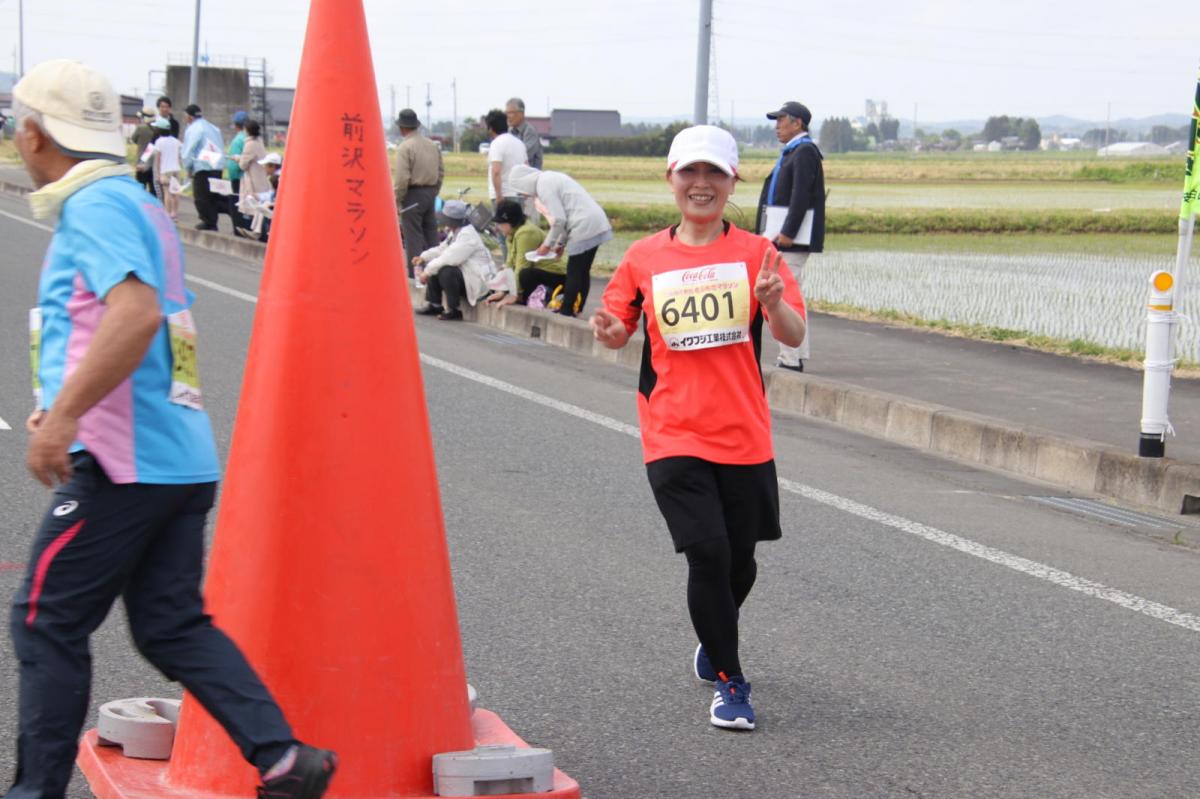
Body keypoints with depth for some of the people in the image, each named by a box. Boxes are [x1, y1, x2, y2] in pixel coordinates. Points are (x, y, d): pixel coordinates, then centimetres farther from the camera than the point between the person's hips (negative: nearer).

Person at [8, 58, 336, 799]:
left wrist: (64, 413, -28)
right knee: (171, 624, 10)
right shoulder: (135, 204, 18)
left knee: (46, 622, 1)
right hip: (181, 456, 9)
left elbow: (136, 315, -27)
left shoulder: (94, 207, -12)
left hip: (121, 460, -9)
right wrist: (64, 404, 30)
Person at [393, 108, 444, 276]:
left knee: (413, 233, -3)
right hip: (431, 192, 7)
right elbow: (441, 172, 12)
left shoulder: (405, 147, -13)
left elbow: (402, 177, -18)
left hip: (413, 193, -7)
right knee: (431, 232, 12)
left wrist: (397, 199, -9)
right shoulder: (433, 145, 9)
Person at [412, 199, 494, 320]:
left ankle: (454, 310, -18)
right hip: (462, 273, 10)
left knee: (446, 272, -32)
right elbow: (442, 249, 16)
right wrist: (424, 257, 0)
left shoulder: (467, 235, -24)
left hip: (477, 281, -10)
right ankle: (434, 305, 9)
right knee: (433, 269, 6)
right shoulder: (456, 232, 9)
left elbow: (449, 258, -30)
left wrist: (427, 271, -24)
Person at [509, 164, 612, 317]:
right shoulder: (551, 178, 20)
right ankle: (576, 310, 21)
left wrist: (547, 245, -1)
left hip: (584, 229, -10)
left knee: (573, 273, -1)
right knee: (582, 272, 15)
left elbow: (559, 219, -14)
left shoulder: (543, 186, -9)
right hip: (597, 225, 10)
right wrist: (561, 243, 22)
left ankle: (566, 312, 5)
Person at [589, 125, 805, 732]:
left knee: (740, 560, 12)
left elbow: (794, 337, -5)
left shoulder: (756, 254, 1)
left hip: (743, 434, 1)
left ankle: (713, 642, 44)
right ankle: (728, 682, 4)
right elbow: (620, 333, 13)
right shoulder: (644, 258, 4)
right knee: (708, 554, -12)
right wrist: (608, 331, -10)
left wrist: (775, 305, -27)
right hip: (673, 436, -1)